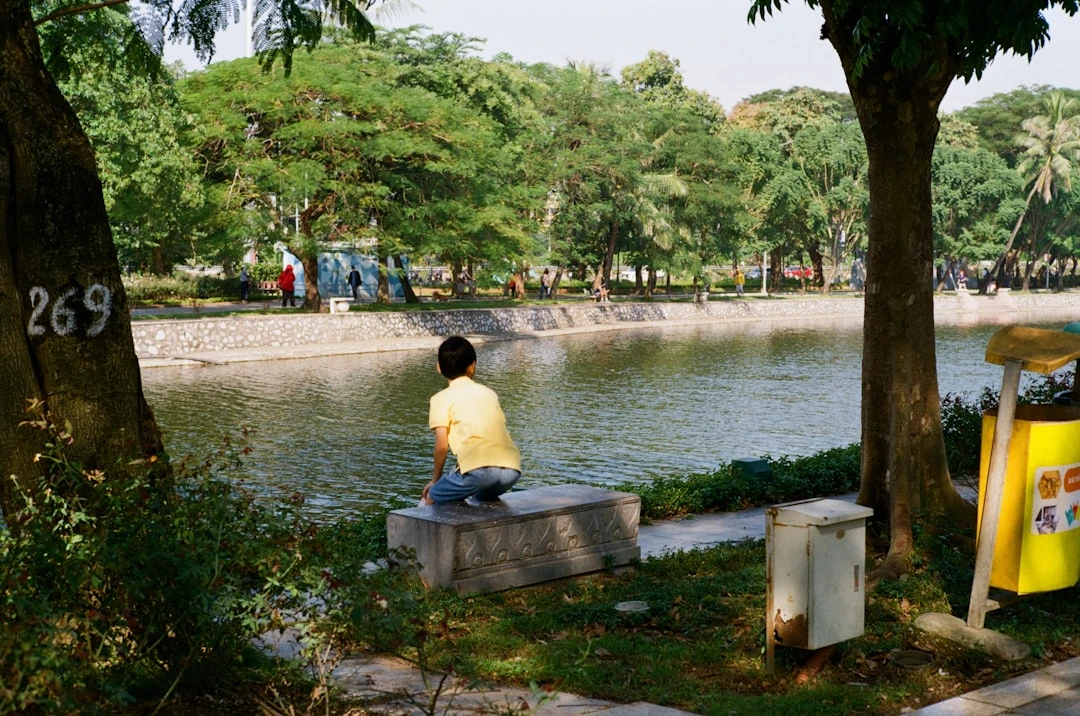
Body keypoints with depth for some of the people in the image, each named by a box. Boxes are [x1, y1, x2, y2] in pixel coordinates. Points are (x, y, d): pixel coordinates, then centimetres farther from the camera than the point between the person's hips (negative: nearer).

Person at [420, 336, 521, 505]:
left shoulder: (442, 398, 10)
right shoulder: (489, 392, 25)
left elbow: (442, 446, 4)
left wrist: (435, 480, 19)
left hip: (479, 469, -5)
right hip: (511, 469, 5)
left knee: (430, 500, 16)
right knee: (484, 496, 37)